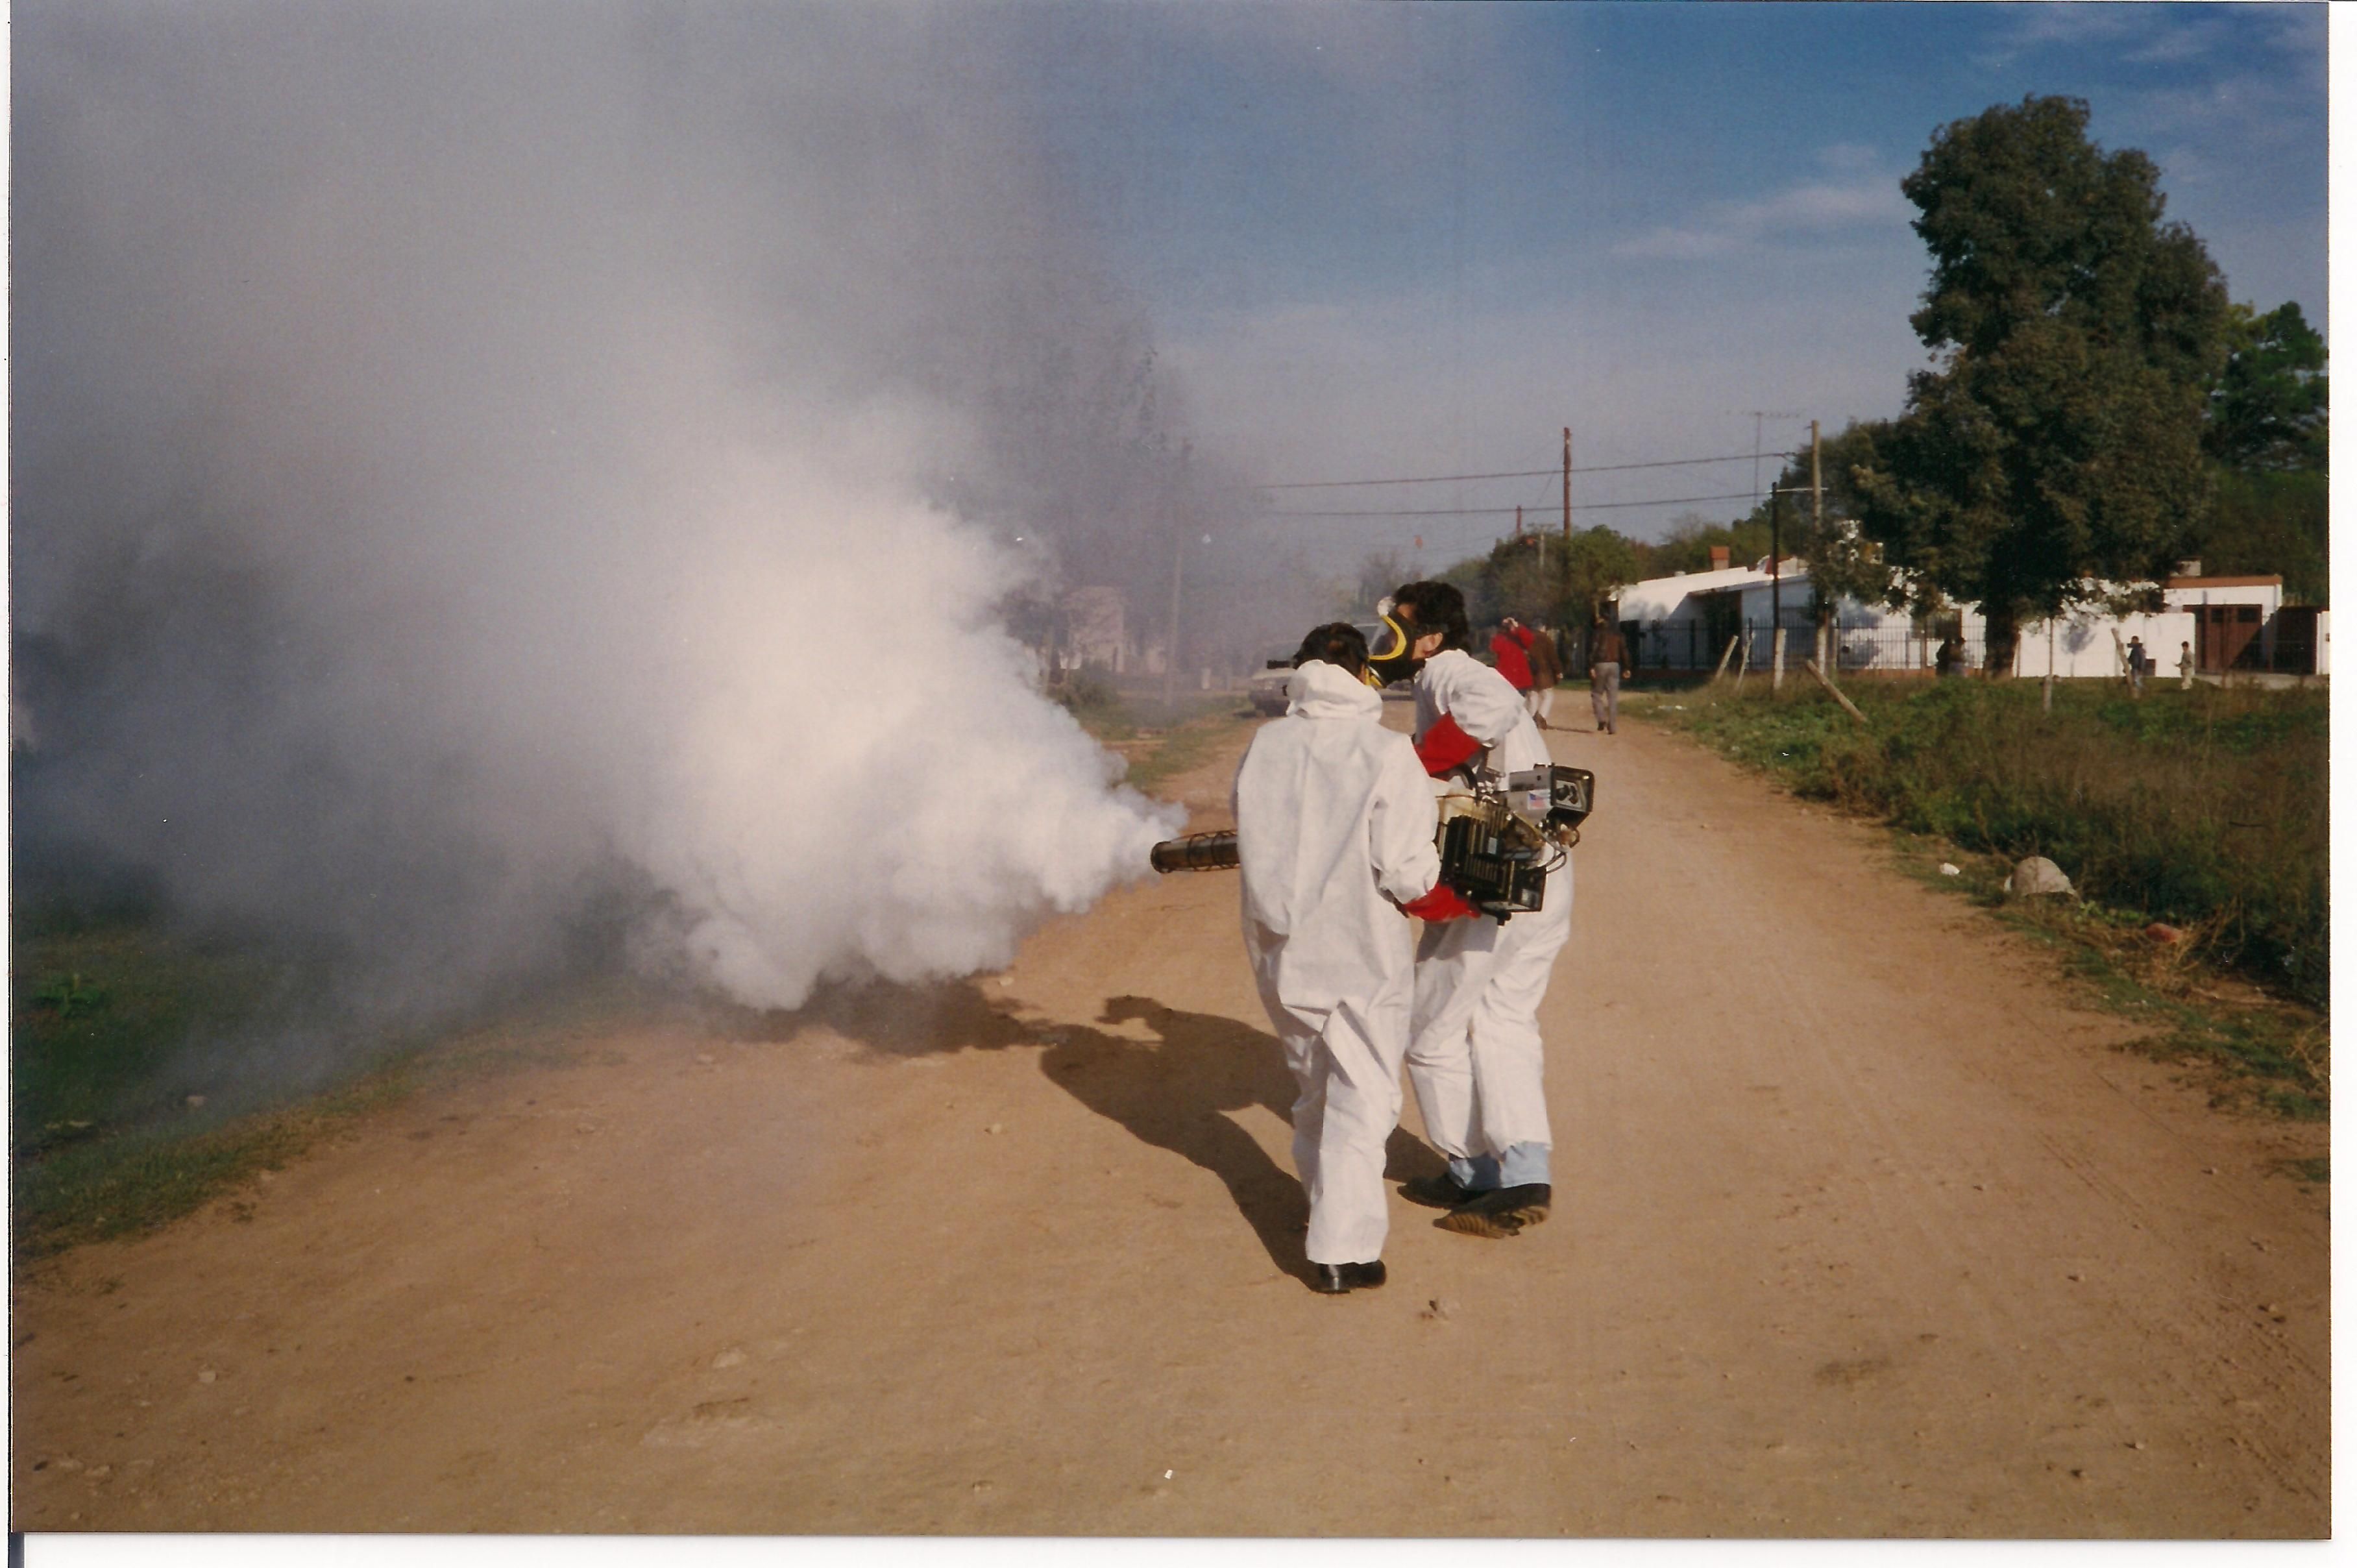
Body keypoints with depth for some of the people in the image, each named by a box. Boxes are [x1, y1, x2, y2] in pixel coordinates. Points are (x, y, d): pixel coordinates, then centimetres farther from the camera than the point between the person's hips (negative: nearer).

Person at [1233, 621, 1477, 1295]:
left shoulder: (1263, 747, -1)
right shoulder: (1386, 753, -15)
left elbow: (1254, 841, 8)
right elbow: (1408, 872, -18)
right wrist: (1460, 907, 0)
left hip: (1280, 949, 5)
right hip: (1362, 954, -5)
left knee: (1315, 1086, 24)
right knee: (1362, 1099, 5)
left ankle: (1325, 1205, 40)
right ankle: (1343, 1250, 3)